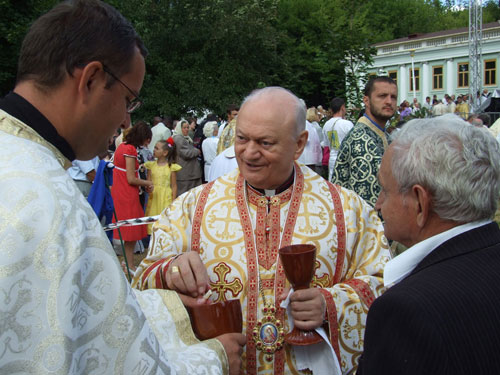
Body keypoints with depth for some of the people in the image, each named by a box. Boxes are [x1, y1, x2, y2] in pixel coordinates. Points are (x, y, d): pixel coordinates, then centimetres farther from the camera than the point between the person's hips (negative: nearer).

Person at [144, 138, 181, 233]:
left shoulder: (171, 167, -3)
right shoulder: (151, 165, 6)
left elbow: (174, 186, -1)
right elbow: (148, 182, 8)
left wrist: (173, 202, -5)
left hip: (166, 199, -3)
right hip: (154, 198, 3)